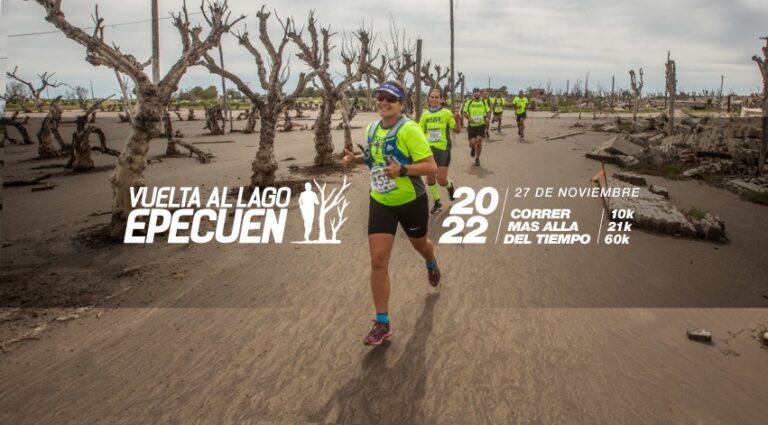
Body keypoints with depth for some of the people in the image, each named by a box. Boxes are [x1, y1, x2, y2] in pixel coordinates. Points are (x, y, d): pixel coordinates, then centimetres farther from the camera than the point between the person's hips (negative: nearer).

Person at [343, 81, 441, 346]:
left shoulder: (408, 129, -19)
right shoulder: (371, 129, 0)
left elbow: (431, 167, -22)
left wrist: (402, 169, -37)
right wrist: (356, 159, 0)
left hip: (411, 201, -4)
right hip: (380, 202, 4)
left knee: (419, 244, 23)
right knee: (378, 261, -6)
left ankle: (431, 264, 64)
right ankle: (382, 323, 4)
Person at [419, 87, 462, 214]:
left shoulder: (446, 113, -8)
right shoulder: (425, 115, 3)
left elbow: (457, 131, -6)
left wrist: (458, 121, -25)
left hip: (443, 149, -4)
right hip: (429, 149, 4)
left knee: (441, 180, -4)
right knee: (430, 179, 5)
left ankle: (450, 185, 33)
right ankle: (437, 203, 23)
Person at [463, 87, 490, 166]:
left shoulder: (484, 102, 3)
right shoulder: (469, 102, 1)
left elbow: (487, 112, 11)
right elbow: (465, 113, 5)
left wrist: (486, 118, -10)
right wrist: (469, 118, -14)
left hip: (481, 125, 0)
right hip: (471, 125, 0)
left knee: (479, 142, -6)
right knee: (472, 143, -6)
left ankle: (477, 158, 14)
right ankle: (473, 149, 34)